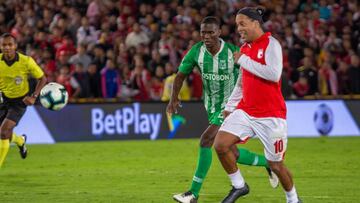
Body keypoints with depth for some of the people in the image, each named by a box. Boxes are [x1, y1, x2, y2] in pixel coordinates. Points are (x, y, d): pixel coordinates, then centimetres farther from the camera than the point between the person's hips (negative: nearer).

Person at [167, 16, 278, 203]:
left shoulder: (233, 52, -20)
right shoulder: (196, 51, -11)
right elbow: (180, 75, 2)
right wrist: (174, 99, -12)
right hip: (212, 107, 5)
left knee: (206, 140, -22)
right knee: (232, 153, 11)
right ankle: (267, 163, 38)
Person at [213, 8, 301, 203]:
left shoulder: (271, 44, -10)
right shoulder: (244, 48, 12)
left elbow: (274, 74, -25)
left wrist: (243, 61, -17)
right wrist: (229, 108, 22)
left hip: (271, 115, -6)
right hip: (245, 111, 6)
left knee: (276, 165, 2)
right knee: (220, 144, -13)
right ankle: (238, 186, 6)